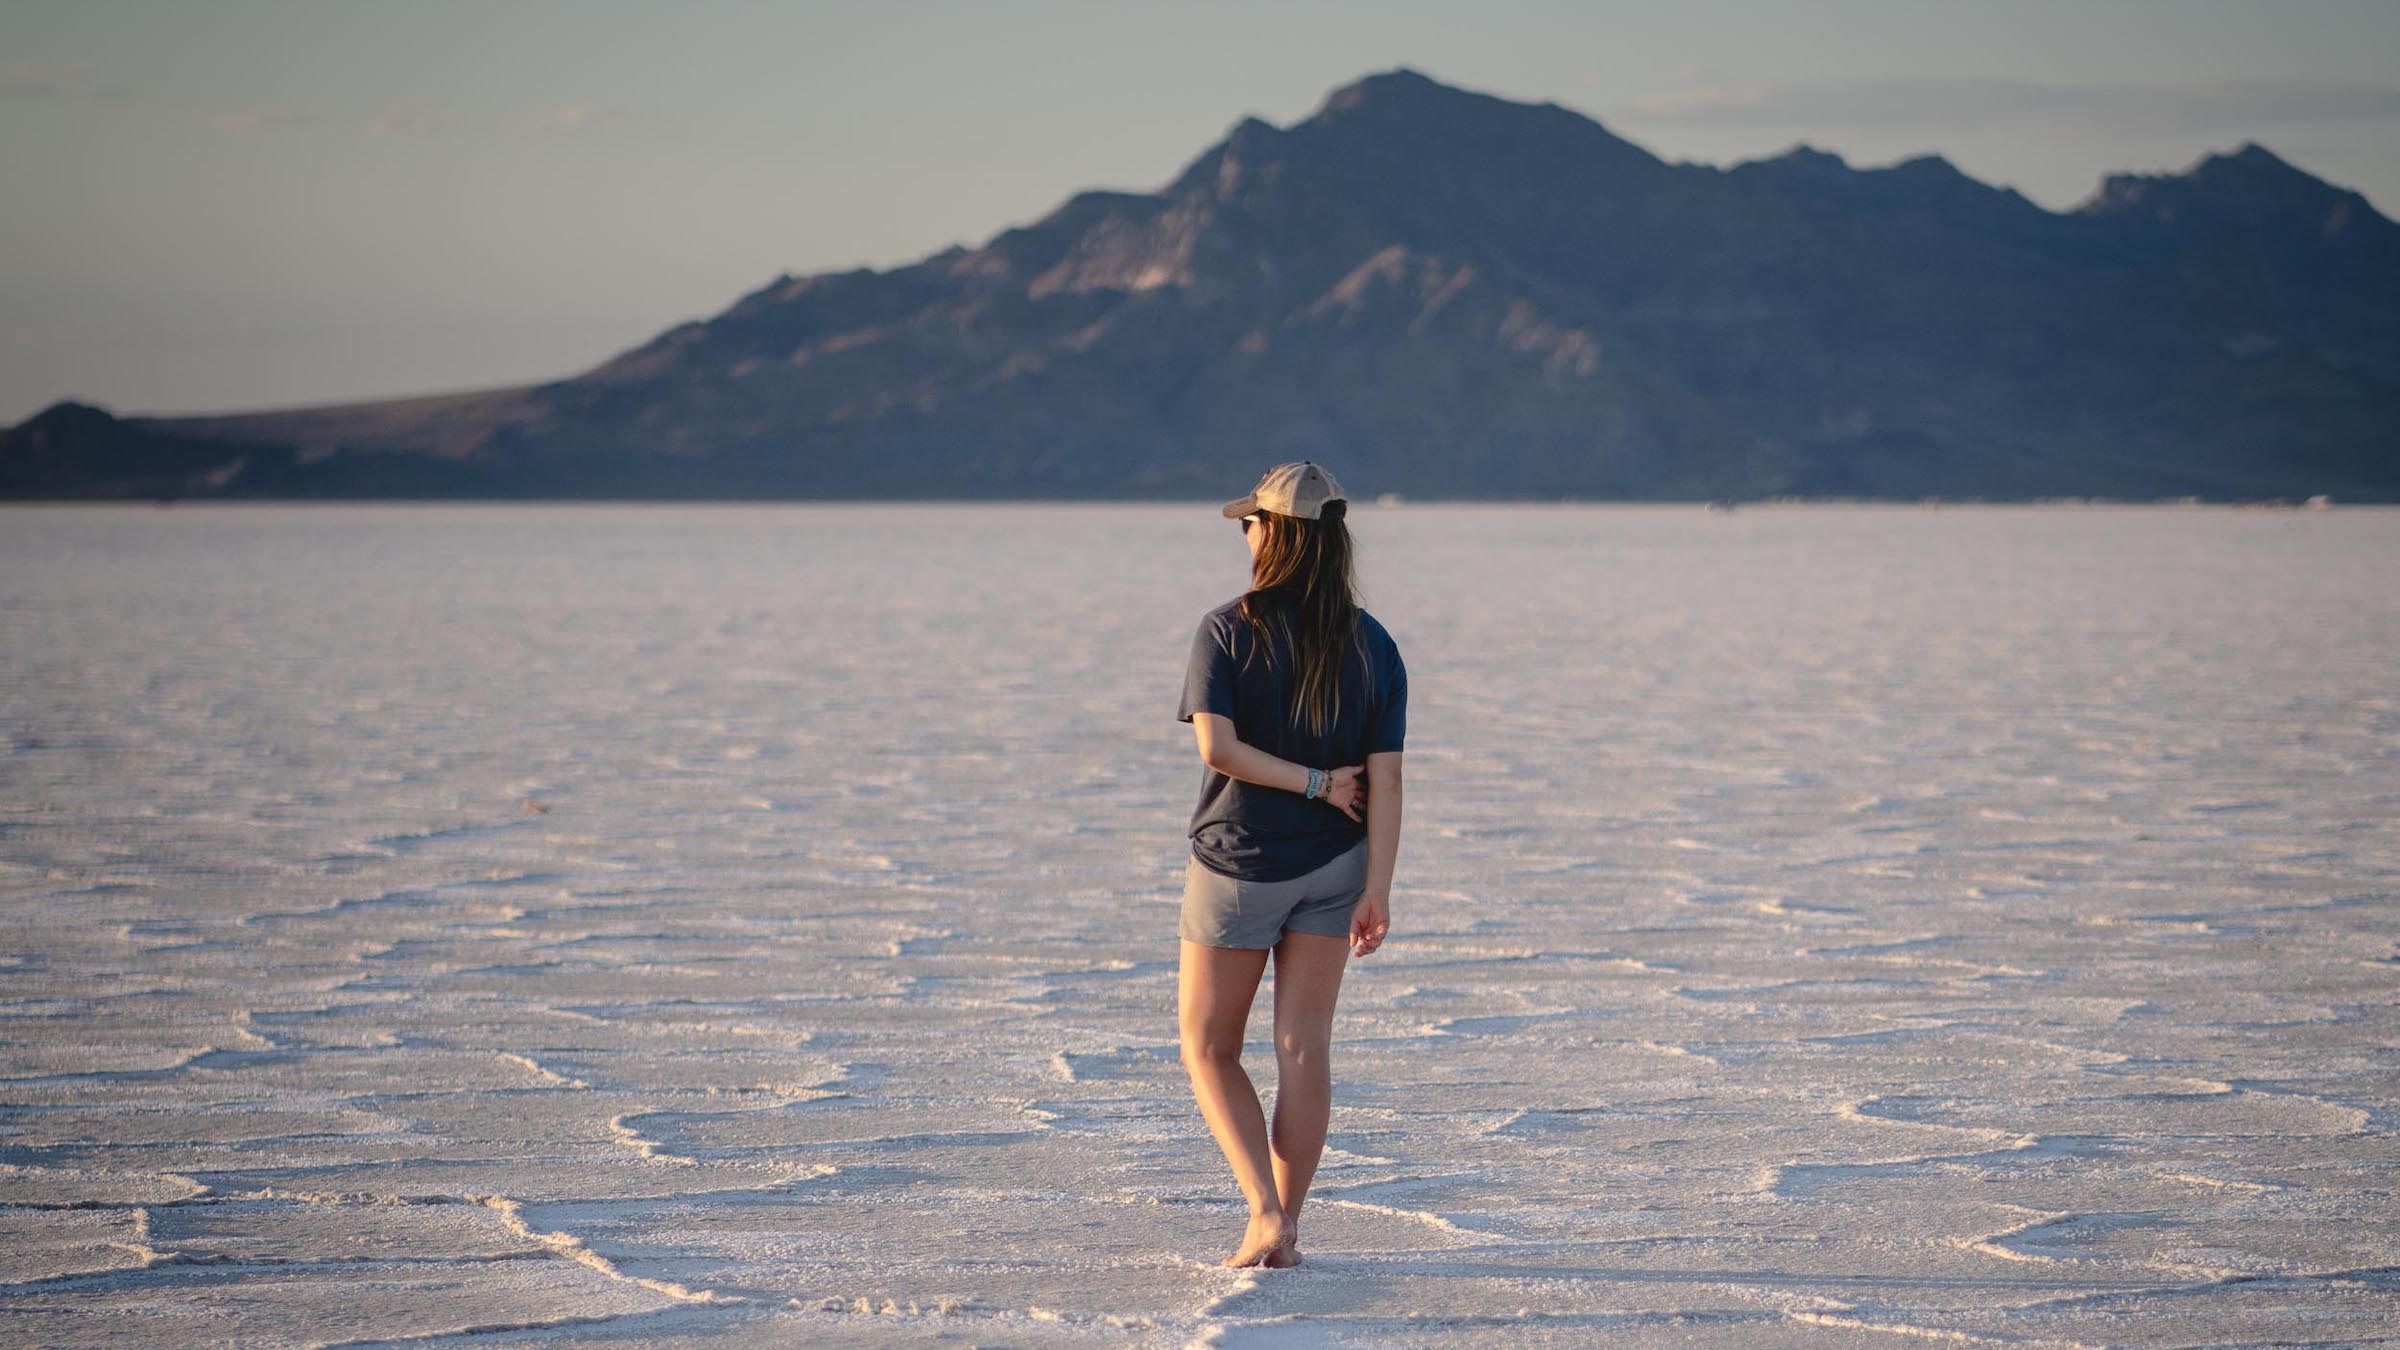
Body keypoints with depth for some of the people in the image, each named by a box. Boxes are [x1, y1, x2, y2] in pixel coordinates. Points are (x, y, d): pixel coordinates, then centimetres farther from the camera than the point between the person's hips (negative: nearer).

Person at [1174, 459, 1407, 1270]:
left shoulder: (1228, 632, -12)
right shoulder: (1371, 646, -2)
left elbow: (1216, 747, -23)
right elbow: (1385, 777, -7)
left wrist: (1312, 782, -12)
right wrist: (1377, 891, -7)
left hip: (1240, 863, -3)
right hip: (1333, 865, 3)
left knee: (1209, 1047, 10)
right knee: (1303, 1051, 7)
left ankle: (1264, 1213, -4)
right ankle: (1285, 1229, 9)